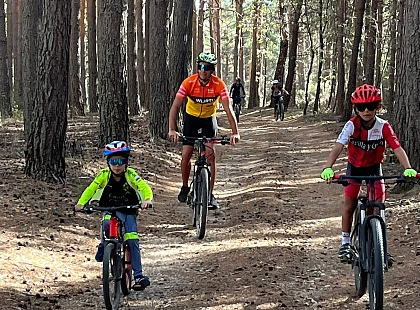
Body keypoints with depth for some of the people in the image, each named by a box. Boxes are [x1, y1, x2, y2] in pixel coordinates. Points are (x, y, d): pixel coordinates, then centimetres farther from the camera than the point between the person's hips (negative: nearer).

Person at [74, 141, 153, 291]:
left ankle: (138, 276, -13)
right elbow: (91, 189, -16)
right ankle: (104, 246, -5)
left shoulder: (130, 174, -16)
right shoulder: (104, 175, -13)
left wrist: (147, 199, -48)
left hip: (128, 211, 0)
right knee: (107, 223, -35)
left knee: (132, 240, -16)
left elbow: (144, 187, -27)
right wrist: (81, 203, -33)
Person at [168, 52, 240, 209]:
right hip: (191, 118, 0)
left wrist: (235, 133, -38)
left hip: (209, 120, 0)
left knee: (210, 155, -14)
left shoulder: (219, 85, -25)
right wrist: (172, 130, -40)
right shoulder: (189, 82, -25)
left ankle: (210, 194, -7)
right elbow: (175, 106, -27)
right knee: (186, 155, -9)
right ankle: (185, 187, 16)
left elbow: (228, 109, -27)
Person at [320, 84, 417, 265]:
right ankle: (345, 243, 16)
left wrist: (408, 168, -46)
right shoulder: (352, 125, -25)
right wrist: (328, 168, -50)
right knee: (349, 205, 1)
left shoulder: (383, 127, -23)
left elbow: (397, 148, -29)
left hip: (374, 168, 0)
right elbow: (338, 147, -34)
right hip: (354, 168, 0)